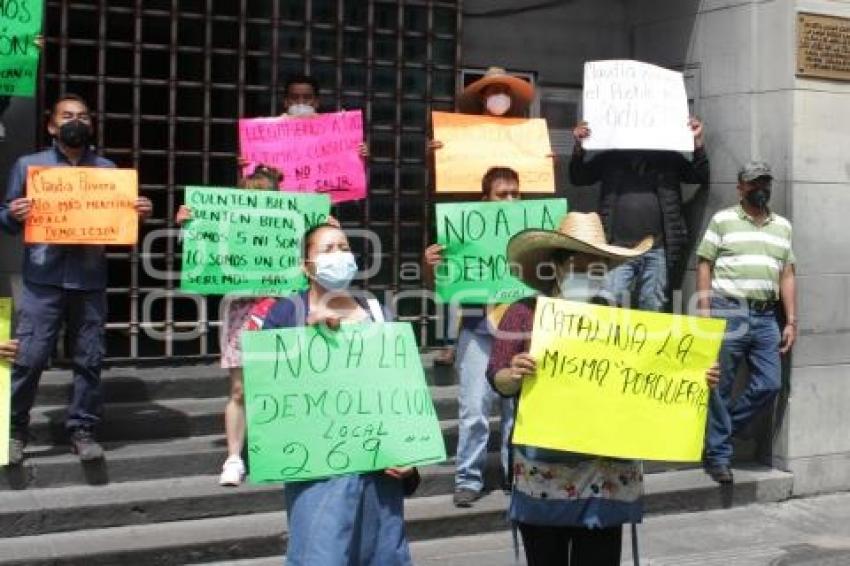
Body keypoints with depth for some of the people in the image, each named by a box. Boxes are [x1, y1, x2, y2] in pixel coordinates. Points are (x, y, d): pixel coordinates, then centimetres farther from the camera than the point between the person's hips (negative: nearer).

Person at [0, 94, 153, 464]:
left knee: (89, 359, 4)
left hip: (90, 279, 2)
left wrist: (140, 215, -4)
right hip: (43, 278, -2)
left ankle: (82, 430, 15)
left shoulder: (108, 170, 14)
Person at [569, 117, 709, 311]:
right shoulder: (610, 157, 8)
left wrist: (698, 142, -5)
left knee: (653, 309, 5)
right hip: (618, 248, -1)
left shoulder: (668, 157, 9)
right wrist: (578, 147, -7)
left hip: (657, 251, 1)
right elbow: (578, 178, 10)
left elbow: (701, 177, 9)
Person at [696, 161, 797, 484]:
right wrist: (705, 312, -8)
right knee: (720, 387, -1)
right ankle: (718, 455, 9)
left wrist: (791, 322, 8)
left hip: (765, 317, 5)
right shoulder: (723, 220, 3)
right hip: (728, 312, -4)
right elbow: (704, 265, 1)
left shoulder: (783, 226, 16)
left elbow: (787, 275, 15)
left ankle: (718, 430, 20)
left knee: (769, 385, 0)